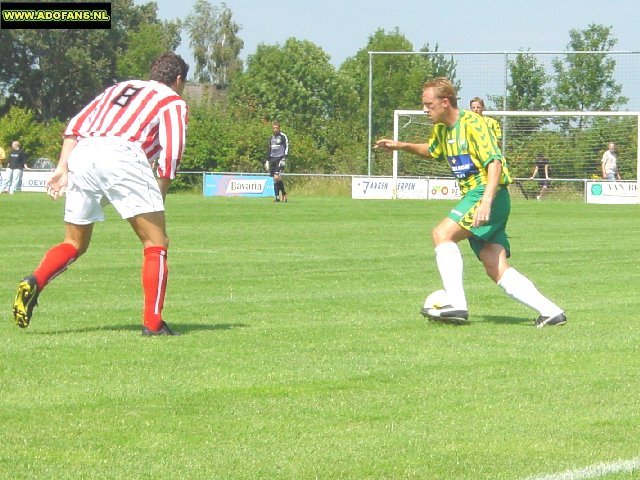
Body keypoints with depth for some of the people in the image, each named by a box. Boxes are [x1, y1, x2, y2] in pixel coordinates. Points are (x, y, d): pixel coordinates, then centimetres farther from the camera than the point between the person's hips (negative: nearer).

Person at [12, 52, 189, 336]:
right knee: (156, 244, 4)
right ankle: (153, 323, -3)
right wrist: (157, 200, 10)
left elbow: (75, 127, 21)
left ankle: (34, 282, -8)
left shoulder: (119, 88, 33)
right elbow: (169, 156, 3)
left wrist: (62, 168, 16)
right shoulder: (173, 102, 17)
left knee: (74, 244, 17)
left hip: (82, 153, 5)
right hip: (123, 155, -5)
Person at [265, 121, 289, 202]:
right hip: (272, 159, 7)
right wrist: (267, 160, 20)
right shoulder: (271, 138, 19)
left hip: (280, 159, -7)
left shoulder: (283, 136, -1)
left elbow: (286, 148, -6)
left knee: (277, 177, -19)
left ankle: (283, 194, -6)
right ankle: (277, 197, 5)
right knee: (274, 179, 2)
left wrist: (284, 158, -15)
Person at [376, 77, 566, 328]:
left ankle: (457, 305, -25)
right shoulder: (442, 129, 16)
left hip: (489, 193, -9)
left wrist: (486, 202, -32)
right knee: (496, 269, -2)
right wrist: (401, 146, 24)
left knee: (442, 233, -21)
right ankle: (551, 311, -4)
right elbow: (431, 150, 40)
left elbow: (495, 163, -20)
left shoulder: (472, 124, -12)